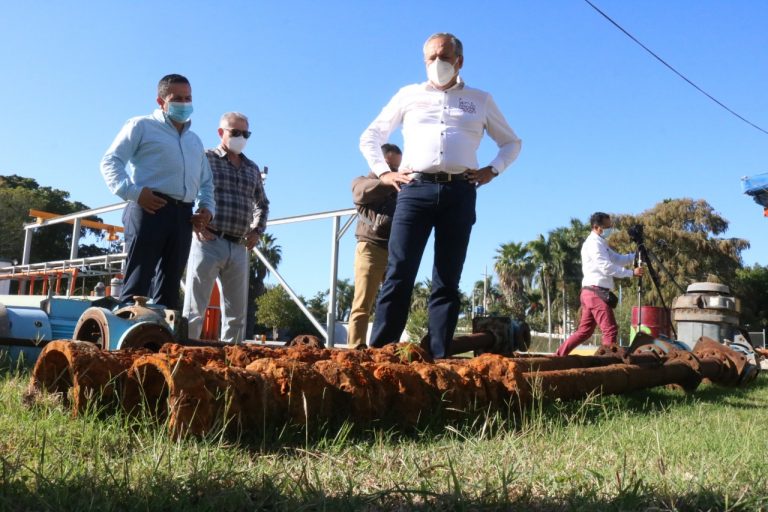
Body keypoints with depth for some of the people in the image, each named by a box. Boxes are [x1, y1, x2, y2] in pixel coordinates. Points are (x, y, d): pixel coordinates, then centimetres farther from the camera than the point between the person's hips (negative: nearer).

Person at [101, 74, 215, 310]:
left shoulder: (195, 141, 28)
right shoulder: (142, 126, 9)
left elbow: (206, 182, 32)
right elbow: (110, 162, 0)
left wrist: (207, 207, 12)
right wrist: (133, 192, -16)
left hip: (183, 217, 6)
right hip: (150, 210, -6)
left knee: (169, 287, 5)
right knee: (137, 285, -11)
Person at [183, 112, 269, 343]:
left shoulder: (252, 169, 18)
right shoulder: (204, 159, 3)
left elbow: (262, 204, 31)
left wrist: (257, 230, 16)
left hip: (239, 248, 5)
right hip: (208, 242, -5)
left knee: (237, 312, 7)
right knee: (194, 309, -4)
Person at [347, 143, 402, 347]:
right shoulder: (362, 182, 16)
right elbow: (363, 191, -10)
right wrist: (388, 181, -30)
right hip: (371, 248, -3)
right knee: (362, 306, -9)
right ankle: (355, 350, -12)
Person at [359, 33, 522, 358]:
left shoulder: (481, 100, 18)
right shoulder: (409, 95, 17)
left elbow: (512, 143, 26)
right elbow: (370, 137, 22)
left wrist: (492, 170, 8)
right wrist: (383, 172, 7)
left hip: (460, 193, 1)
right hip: (416, 189, -1)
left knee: (447, 280, 0)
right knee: (399, 275, -9)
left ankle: (439, 356, 1)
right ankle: (379, 352, -8)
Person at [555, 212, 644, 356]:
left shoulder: (601, 243, 20)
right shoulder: (593, 243, -11)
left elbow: (617, 259, 20)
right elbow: (607, 268, -19)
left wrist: (636, 254, 6)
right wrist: (632, 272, -18)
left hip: (592, 293, 10)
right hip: (596, 293, -10)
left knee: (584, 331, 13)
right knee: (610, 330, -7)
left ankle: (559, 356, 14)